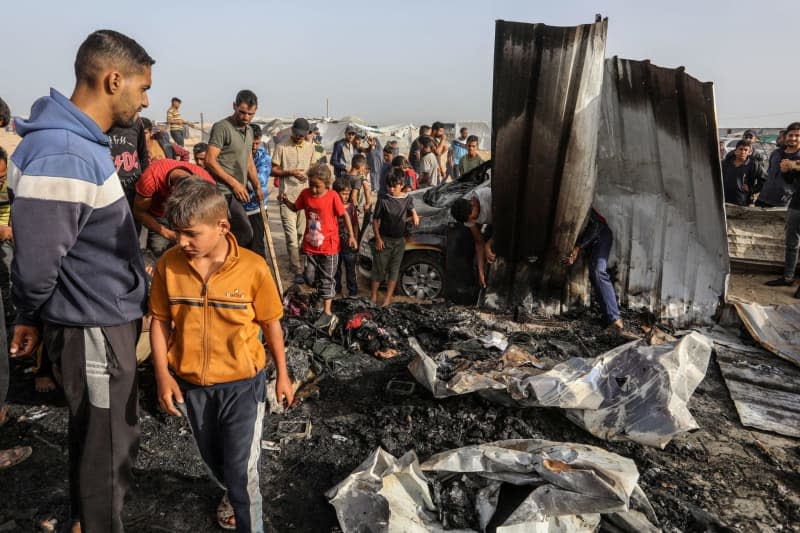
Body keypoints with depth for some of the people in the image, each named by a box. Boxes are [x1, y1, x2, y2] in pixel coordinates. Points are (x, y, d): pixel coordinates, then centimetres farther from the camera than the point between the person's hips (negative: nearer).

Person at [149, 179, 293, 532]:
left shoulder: (252, 268, -19)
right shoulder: (169, 264, -12)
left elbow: (271, 323, -7)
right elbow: (160, 321, -1)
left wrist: (282, 374, 2)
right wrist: (163, 375, -10)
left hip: (242, 383, -4)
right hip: (190, 384, 4)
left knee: (241, 469, 2)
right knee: (213, 460, 26)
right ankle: (233, 493, 57)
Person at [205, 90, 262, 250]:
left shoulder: (249, 130, 16)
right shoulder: (222, 127, -10)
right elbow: (210, 160, -16)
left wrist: (257, 187, 15)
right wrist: (234, 183, -15)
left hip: (237, 191, 8)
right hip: (225, 192, -8)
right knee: (245, 234, -12)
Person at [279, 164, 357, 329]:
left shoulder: (332, 196, -15)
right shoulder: (305, 193, -3)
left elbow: (344, 215, -6)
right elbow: (295, 207, 13)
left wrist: (351, 235, -7)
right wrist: (286, 201, -7)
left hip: (329, 246, -4)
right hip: (310, 246, 4)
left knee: (327, 280, 5)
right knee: (310, 278, 10)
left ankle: (327, 313, 14)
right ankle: (328, 293, 39)